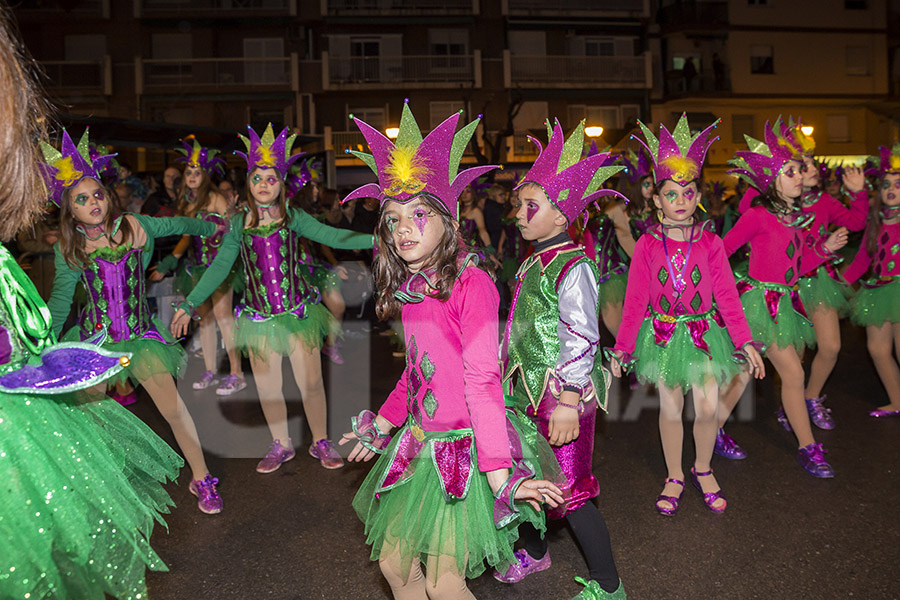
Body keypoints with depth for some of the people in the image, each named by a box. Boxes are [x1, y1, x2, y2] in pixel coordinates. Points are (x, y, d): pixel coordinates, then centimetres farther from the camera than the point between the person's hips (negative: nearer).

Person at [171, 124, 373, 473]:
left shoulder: (293, 217, -1)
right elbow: (219, 268, 5)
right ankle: (281, 445, 29)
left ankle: (321, 442, 22)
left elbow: (332, 236, -11)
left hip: (298, 311, -1)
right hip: (259, 316, 2)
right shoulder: (239, 223, 3)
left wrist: (373, 239, -26)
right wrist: (188, 306, 2)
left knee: (311, 381, 2)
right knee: (267, 387, 8)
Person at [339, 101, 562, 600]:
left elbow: (482, 380, -19)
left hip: (463, 445, -7)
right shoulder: (407, 290, 6)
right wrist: (379, 427, 24)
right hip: (418, 445, 7)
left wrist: (499, 476, -21)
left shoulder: (470, 282, -17)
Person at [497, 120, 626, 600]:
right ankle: (533, 551, 43)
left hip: (561, 397, -8)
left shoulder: (573, 267, -15)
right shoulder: (532, 263, 11)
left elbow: (580, 339, -20)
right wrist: (504, 375, 22)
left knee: (569, 491, 0)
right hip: (526, 392, 8)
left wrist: (568, 401, -23)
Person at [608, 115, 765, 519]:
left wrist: (746, 342, -6)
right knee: (670, 409, 8)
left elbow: (726, 295, -1)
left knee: (707, 409, -3)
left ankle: (703, 470, 26)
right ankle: (674, 478, 27)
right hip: (663, 334, 0)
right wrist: (621, 348, -4)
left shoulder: (710, 242, -3)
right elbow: (635, 300, -3)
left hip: (703, 332, 1)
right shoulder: (647, 245, -5)